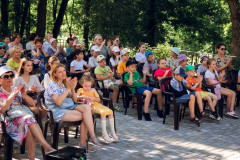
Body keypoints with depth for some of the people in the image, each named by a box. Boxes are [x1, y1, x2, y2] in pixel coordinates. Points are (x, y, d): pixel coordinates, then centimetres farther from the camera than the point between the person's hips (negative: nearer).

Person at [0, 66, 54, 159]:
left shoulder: (17, 91, 24)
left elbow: (33, 104, 16)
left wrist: (24, 95, 0)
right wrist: (13, 95, -11)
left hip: (26, 117, 4)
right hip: (11, 122, -3)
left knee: (29, 130, -35)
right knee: (28, 119, -36)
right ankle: (47, 147, -42)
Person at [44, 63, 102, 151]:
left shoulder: (64, 84, 16)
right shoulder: (52, 85, -6)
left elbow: (75, 100, 11)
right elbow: (58, 102, -21)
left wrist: (73, 89, -7)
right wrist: (68, 89, -22)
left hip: (69, 108, 7)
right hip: (57, 112, -7)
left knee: (86, 107, -22)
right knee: (85, 116, -24)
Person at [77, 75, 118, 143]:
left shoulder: (93, 90, 18)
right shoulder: (81, 90, 6)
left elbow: (98, 99, 14)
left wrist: (94, 98, -7)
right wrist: (83, 97, -26)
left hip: (97, 104, 6)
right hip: (90, 107, -6)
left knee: (110, 111, -10)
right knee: (103, 113, -30)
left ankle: (113, 132, -3)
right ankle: (104, 133, -31)